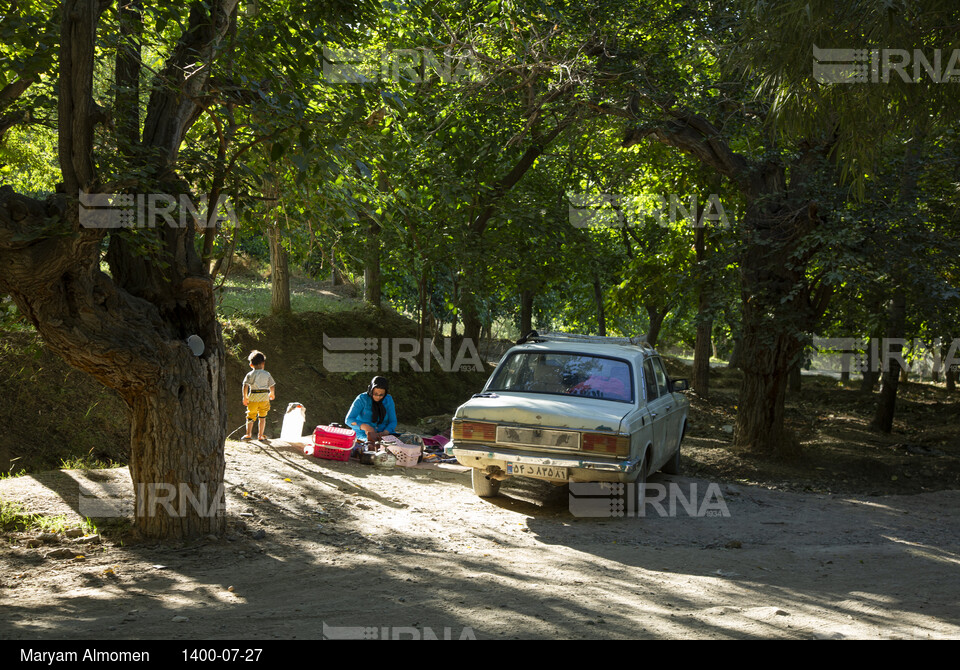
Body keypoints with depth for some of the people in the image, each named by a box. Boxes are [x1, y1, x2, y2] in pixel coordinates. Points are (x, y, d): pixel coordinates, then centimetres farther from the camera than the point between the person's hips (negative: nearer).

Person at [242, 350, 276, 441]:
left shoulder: (250, 375, -3)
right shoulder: (267, 374, -1)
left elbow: (245, 386, -11)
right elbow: (272, 386, 2)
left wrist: (245, 397, -2)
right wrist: (272, 394, 22)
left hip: (253, 397, -1)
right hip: (264, 397, 1)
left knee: (251, 416, 9)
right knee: (262, 416, 12)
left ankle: (248, 434, -1)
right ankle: (260, 435, 13)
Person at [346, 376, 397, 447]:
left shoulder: (388, 399, 5)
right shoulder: (362, 399, -6)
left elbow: (393, 421, 5)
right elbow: (349, 420, -12)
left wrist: (385, 432, -18)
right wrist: (365, 427, -29)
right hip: (363, 434, -3)